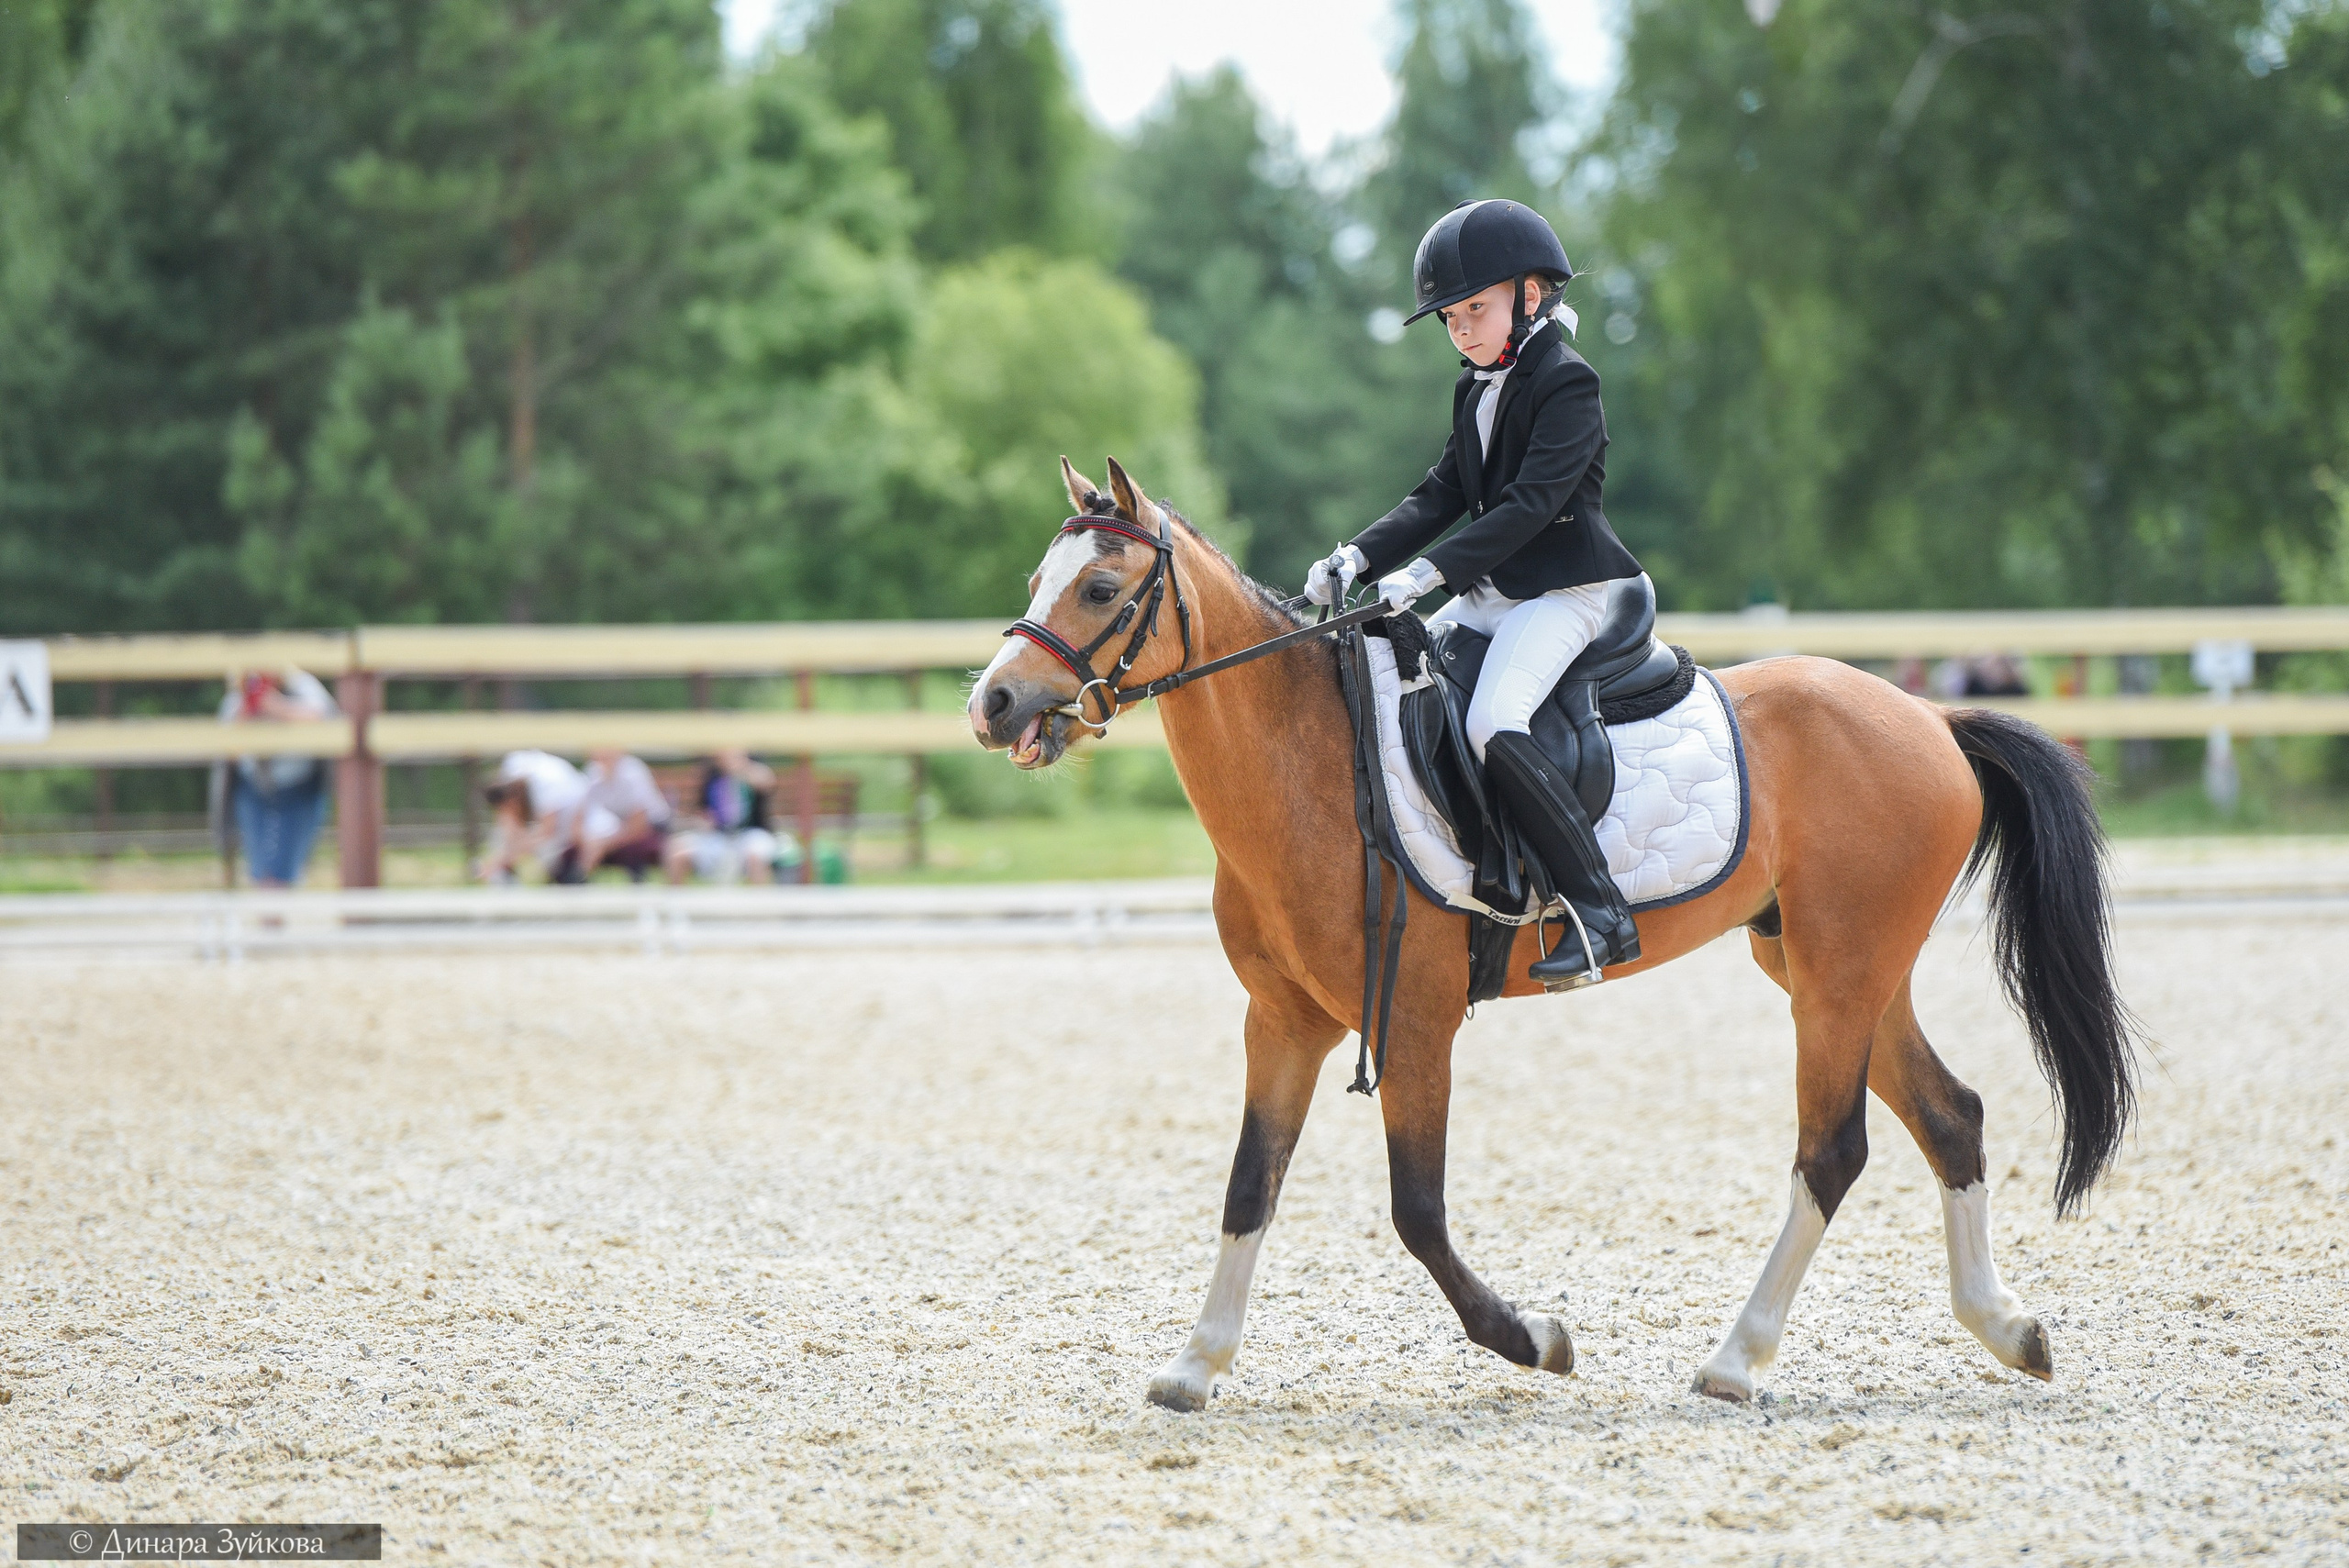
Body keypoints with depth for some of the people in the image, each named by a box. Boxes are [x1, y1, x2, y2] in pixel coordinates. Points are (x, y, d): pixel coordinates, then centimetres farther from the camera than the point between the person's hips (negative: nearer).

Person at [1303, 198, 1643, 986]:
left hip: (1563, 592, -10)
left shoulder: (1565, 383, -12)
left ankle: (1601, 911, -28)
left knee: (1492, 724, -29)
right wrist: (1358, 557, -5)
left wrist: (1428, 572, -30)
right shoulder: (1476, 389, 15)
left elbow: (1530, 504, -23)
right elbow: (1440, 497, 12)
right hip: (1492, 592, 10)